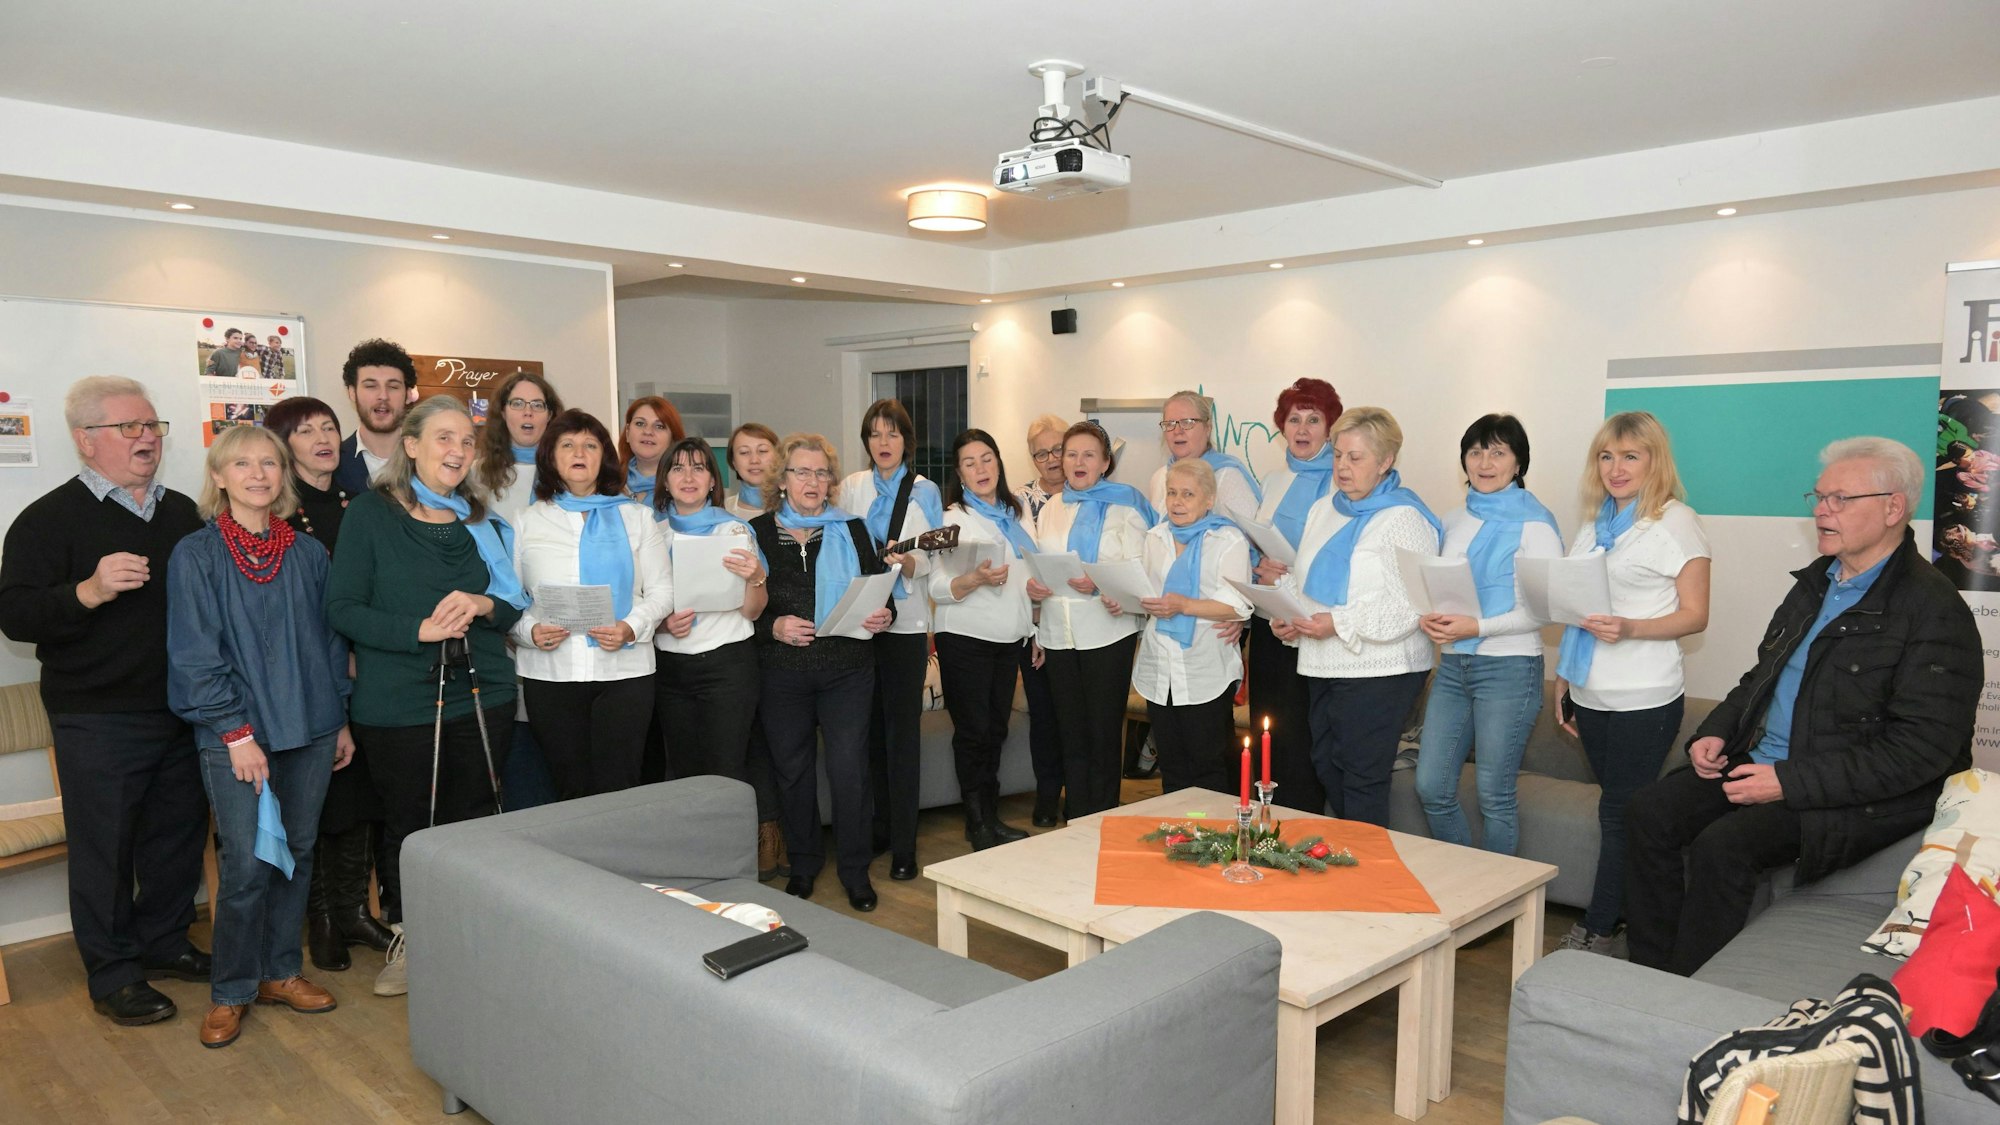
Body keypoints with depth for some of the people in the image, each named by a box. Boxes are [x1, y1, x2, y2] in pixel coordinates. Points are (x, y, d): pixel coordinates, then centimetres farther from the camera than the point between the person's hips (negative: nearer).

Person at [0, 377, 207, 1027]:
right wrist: (89, 591, -31)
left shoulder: (182, 512, 11)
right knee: (105, 848, 4)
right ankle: (114, 974, 19)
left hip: (184, 712, 6)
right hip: (98, 722, -5)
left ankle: (165, 944, 31)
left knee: (179, 834, 14)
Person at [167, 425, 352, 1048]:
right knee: (248, 865, -4)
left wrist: (341, 720, 11)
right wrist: (237, 732, -12)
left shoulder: (309, 553, 7)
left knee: (297, 855, 11)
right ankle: (231, 991, 15)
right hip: (236, 737, -4)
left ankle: (280, 972, 26)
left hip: (310, 730, 4)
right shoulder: (195, 556, -3)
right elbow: (195, 656, -7)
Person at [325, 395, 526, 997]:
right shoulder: (371, 513, -2)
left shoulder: (482, 522, 11)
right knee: (407, 824, 7)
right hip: (397, 704, -3)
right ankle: (407, 941, 27)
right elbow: (342, 609, -7)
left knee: (475, 820, 8)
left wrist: (482, 606, -9)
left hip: (481, 695, 4)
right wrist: (420, 629, -19)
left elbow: (516, 604, 13)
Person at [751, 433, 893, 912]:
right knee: (792, 771, 10)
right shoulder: (757, 533, 3)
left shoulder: (852, 530, 8)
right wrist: (774, 626, -15)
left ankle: (855, 869, 16)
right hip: (782, 674, 0)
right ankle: (803, 864, 29)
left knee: (849, 770, -2)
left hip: (847, 670, 0)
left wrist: (882, 617, -12)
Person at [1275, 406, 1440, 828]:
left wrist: (1339, 624, -23)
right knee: (1326, 767, 14)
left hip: (1377, 670, -8)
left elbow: (1410, 604, -20)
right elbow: (1300, 578, 20)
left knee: (1362, 779, -2)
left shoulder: (1403, 519, -11)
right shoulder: (1324, 510, 13)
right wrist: (1285, 615, 1)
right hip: (1323, 666, 8)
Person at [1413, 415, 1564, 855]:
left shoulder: (1535, 524, -7)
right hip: (1452, 665, 7)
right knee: (1430, 786, 7)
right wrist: (1428, 618, -2)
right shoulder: (1454, 521, 13)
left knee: (1494, 796, 2)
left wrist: (1478, 627, -21)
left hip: (1508, 668, -6)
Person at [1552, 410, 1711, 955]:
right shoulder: (1594, 525, 15)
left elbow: (1695, 615, -8)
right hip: (1591, 696, 6)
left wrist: (1630, 628, -24)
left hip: (1643, 700, -6)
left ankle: (1598, 931, 8)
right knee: (1623, 812, 11)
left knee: (1620, 813, -1)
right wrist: (1562, 686, 17)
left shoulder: (1675, 521, -5)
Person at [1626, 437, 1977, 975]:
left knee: (1722, 845, -27)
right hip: (1766, 765, 8)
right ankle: (1650, 973, -1)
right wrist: (1716, 731, 3)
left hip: (1859, 796, -8)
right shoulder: (1815, 582, 12)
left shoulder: (1934, 612, -15)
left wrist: (1789, 783, -24)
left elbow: (1918, 750, -21)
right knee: (1653, 809, -9)